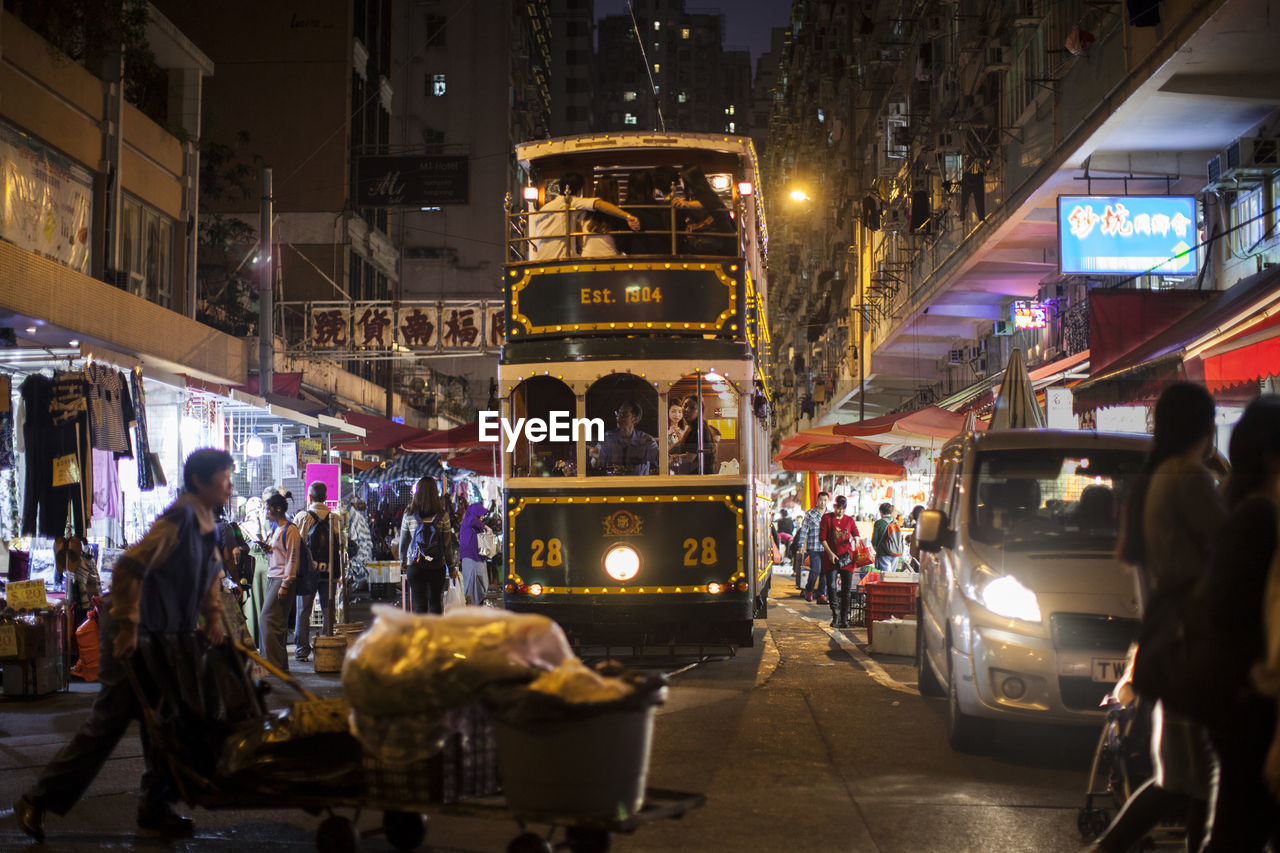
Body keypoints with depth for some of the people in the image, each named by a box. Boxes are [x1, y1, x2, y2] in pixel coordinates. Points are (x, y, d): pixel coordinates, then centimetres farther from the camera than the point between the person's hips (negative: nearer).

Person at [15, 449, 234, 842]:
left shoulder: (205, 523, 7)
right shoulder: (179, 518, -22)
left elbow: (212, 575, 23)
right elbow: (129, 568, -26)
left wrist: (214, 620, 14)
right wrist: (127, 629, -22)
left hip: (167, 636, 9)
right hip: (135, 636, -9)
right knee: (108, 722, -4)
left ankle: (156, 808, 20)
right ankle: (38, 802, 7)